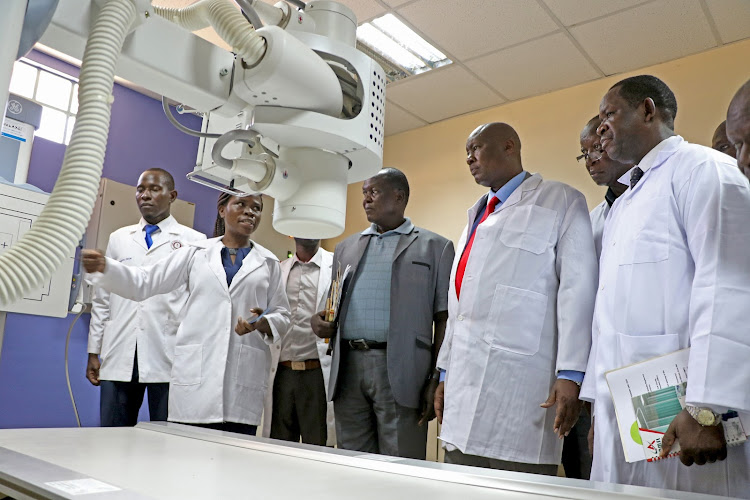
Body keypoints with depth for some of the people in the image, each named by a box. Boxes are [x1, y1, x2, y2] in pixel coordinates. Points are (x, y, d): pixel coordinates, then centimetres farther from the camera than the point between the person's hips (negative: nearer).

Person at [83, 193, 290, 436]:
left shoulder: (268, 262, 13)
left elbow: (282, 315, 12)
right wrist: (104, 267, -9)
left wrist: (263, 323, -10)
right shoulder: (196, 252, 11)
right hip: (194, 370, 0)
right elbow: (143, 283, 7)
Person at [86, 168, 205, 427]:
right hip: (119, 356, 3)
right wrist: (94, 352, 12)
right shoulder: (118, 238, 15)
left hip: (169, 357, -3)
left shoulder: (194, 241, 3)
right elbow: (102, 299, 16)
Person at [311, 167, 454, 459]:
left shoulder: (434, 246, 7)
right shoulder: (346, 248, 21)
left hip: (400, 370, -4)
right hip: (347, 367, 4)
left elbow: (443, 319, 1)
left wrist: (436, 380, -7)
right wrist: (319, 320, 3)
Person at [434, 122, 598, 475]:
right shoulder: (477, 215, 24)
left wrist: (570, 374, -17)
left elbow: (577, 288, -9)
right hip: (464, 385, 7)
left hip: (518, 388, -7)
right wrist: (446, 372, 20)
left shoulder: (560, 202, 2)